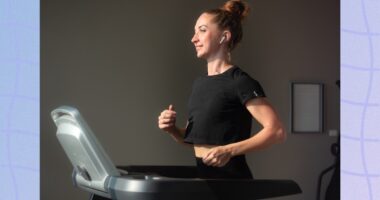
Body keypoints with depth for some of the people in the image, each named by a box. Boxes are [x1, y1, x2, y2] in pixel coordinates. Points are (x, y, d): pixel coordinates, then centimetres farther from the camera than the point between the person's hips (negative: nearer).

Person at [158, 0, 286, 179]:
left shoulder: (239, 82, -11)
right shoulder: (199, 83, 12)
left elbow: (277, 131, -18)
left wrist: (229, 151, -25)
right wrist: (172, 129, 0)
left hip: (230, 178, -7)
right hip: (202, 174, 7)